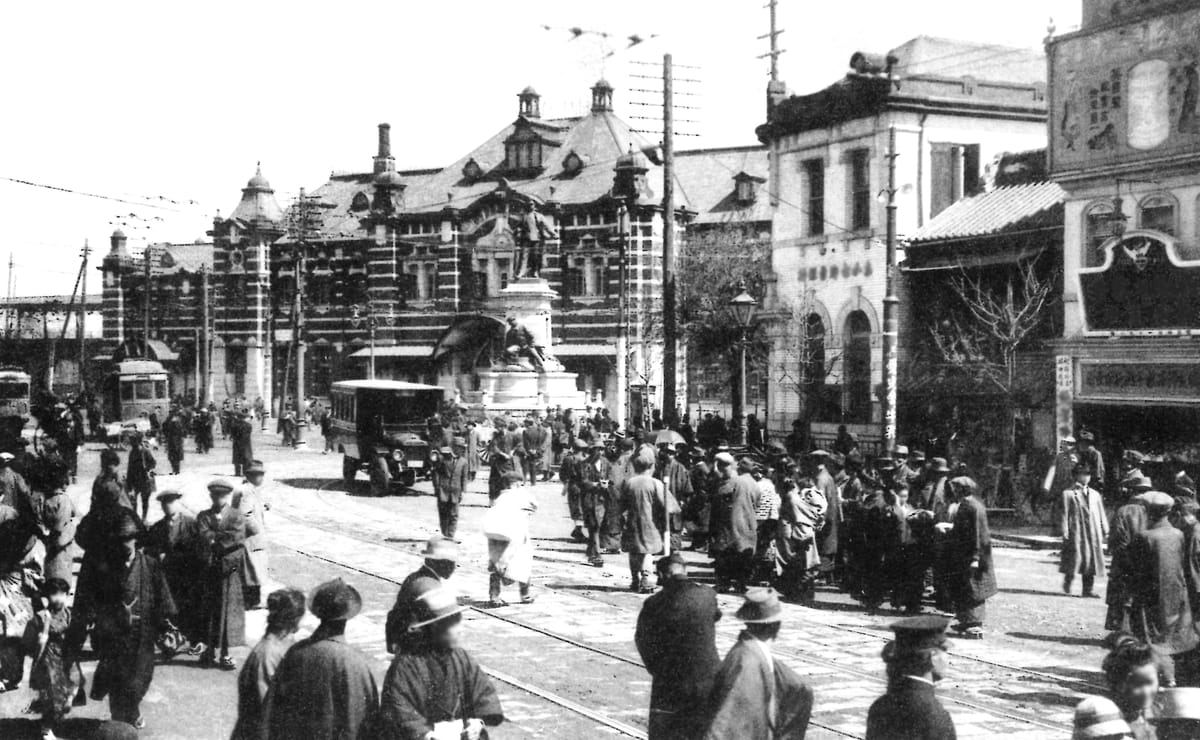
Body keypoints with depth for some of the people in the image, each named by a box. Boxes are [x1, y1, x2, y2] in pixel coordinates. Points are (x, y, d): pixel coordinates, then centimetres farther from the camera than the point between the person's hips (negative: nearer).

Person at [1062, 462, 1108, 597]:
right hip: (1076, 530, -4)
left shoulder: (1095, 494, 17)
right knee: (1076, 557, -7)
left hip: (1093, 532, 4)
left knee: (1092, 559, 2)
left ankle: (1088, 589, 7)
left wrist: (1105, 530, 7)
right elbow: (1065, 514, -1)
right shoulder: (1068, 493, 4)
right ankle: (1067, 582, 17)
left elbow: (1101, 514, 16)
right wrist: (1065, 532, -7)